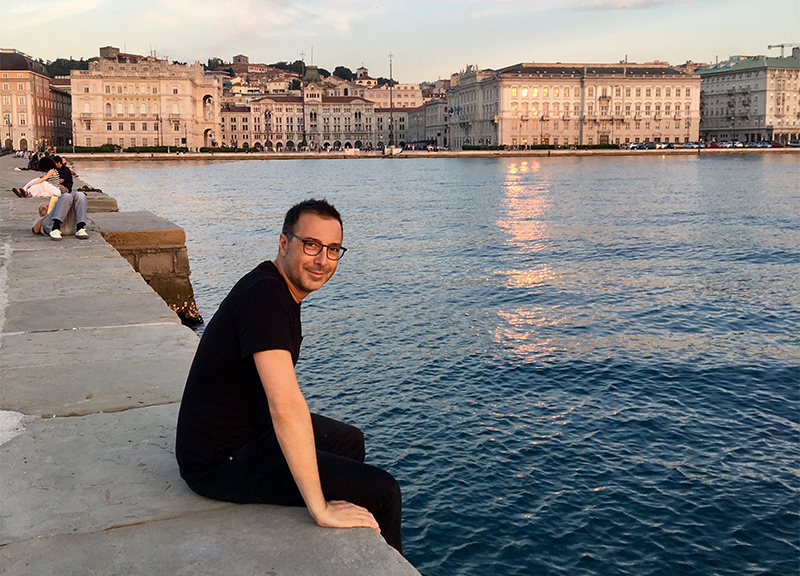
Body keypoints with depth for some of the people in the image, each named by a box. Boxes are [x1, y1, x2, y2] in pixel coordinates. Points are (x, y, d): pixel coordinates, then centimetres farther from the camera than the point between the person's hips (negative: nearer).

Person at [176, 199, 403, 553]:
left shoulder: (281, 288, 6)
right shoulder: (265, 296, -26)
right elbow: (286, 406, -35)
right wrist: (321, 509, -33)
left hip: (250, 427, 11)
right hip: (221, 462, -11)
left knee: (348, 439, 29)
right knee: (381, 493, -14)